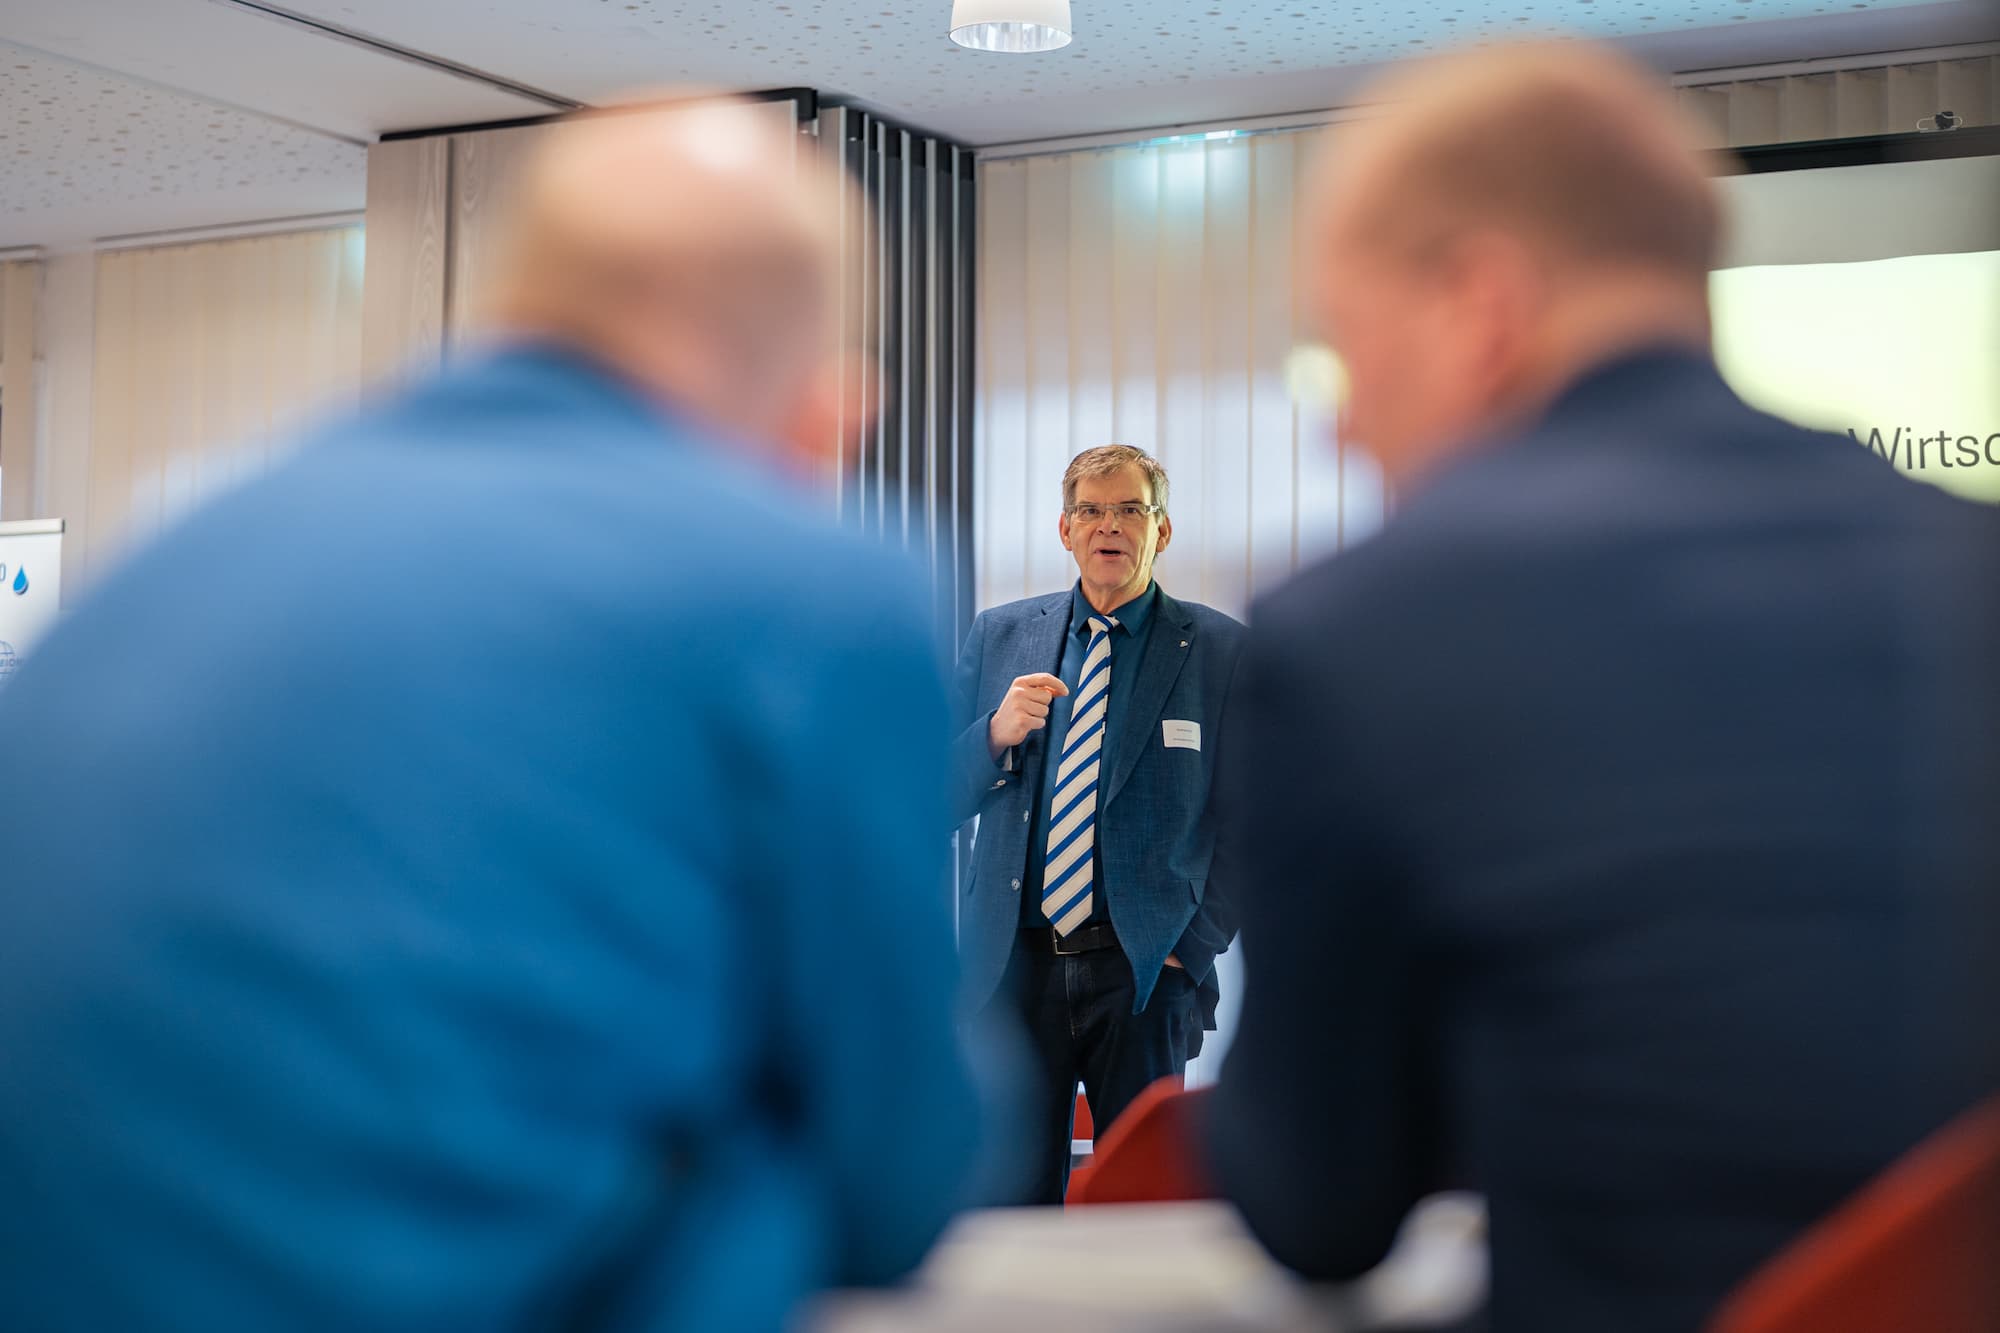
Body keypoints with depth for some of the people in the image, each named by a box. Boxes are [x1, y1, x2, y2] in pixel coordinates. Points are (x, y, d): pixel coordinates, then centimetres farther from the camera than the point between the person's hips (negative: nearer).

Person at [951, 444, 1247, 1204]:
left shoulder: (1221, 651, 2)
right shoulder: (997, 636, 10)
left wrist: (1193, 949, -7)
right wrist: (997, 734, -10)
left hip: (1148, 972, -2)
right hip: (1014, 965, 2)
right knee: (1013, 1197, 5)